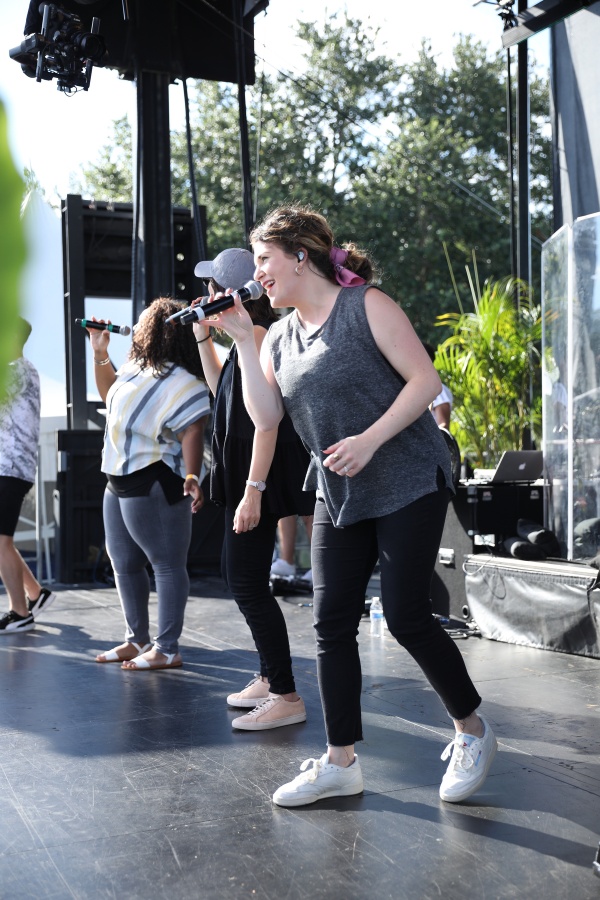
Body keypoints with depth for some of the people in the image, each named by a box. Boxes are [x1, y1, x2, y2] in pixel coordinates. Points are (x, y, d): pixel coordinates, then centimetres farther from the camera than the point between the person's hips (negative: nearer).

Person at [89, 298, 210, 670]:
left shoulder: (181, 382, -19)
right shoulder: (138, 367, 11)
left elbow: (193, 432, -26)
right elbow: (110, 394, 29)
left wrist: (192, 477, -36)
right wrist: (100, 352, 18)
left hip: (155, 486, -11)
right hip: (120, 482, 11)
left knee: (167, 564, -2)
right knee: (124, 563, 16)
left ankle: (168, 649, 4)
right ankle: (138, 640, 28)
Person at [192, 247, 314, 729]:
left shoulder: (256, 333, -15)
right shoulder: (247, 336, 16)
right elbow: (223, 389, 31)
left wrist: (253, 490, -27)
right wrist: (203, 337, 21)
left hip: (260, 476, -11)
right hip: (245, 474, 11)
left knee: (247, 583, -9)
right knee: (243, 578, 17)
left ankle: (287, 697, -3)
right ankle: (269, 678, 27)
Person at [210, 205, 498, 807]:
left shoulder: (365, 305, -9)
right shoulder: (280, 337, 10)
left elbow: (425, 380, -13)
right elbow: (265, 417, 0)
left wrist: (369, 440, -22)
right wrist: (242, 340, -3)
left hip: (408, 485, -6)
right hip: (338, 496, 7)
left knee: (406, 616, -5)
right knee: (331, 622, 2)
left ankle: (472, 731, 18)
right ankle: (340, 762, 13)